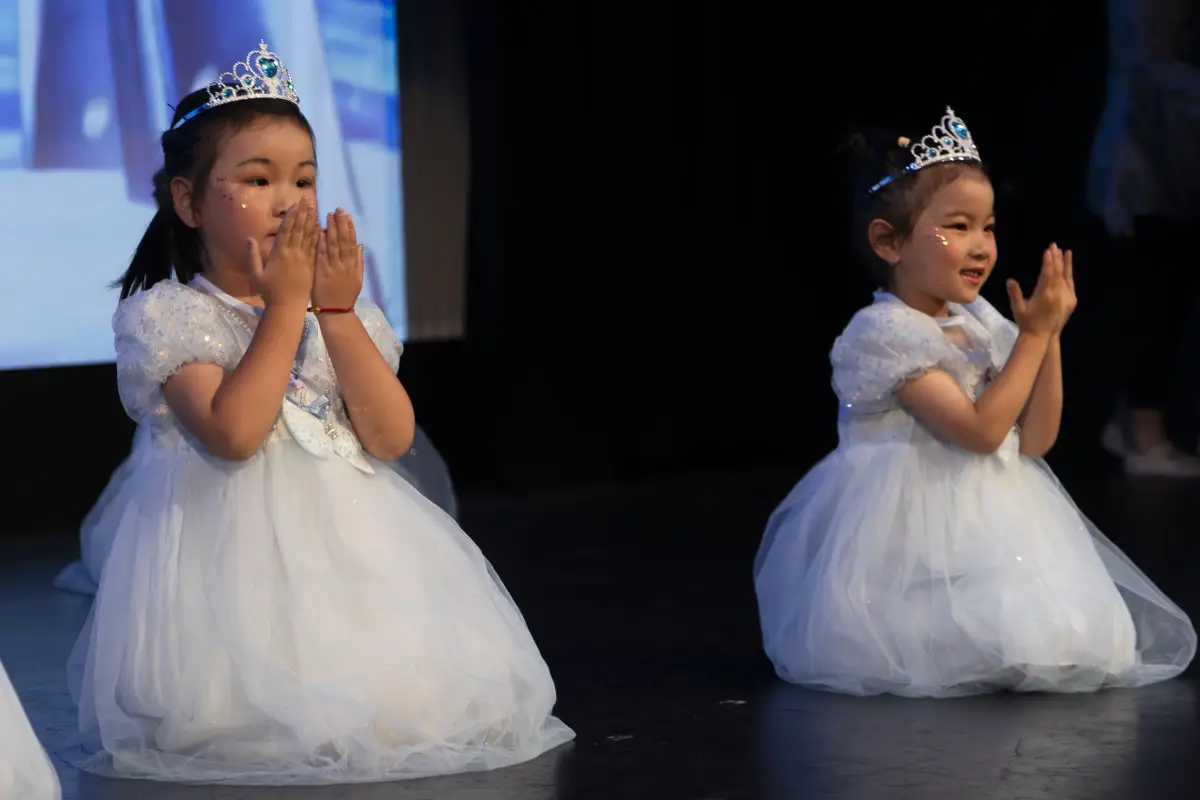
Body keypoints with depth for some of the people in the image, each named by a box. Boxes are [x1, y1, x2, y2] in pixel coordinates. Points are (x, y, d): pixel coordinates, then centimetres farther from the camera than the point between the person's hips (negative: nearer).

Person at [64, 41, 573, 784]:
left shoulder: (345, 313, 11)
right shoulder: (171, 315, -5)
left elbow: (391, 438, -2)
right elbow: (233, 433, -21)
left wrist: (337, 311, -8)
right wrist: (285, 305, -15)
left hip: (348, 539, 5)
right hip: (231, 549, -5)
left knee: (411, 689, -11)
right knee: (251, 711, -23)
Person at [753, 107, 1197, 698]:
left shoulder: (980, 324, 10)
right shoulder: (885, 332, -15)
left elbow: (1034, 440, 7)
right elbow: (980, 431, -20)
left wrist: (1051, 336, -2)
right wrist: (1033, 335, -15)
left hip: (994, 517, 8)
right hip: (917, 532, -8)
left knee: (1086, 642, -5)